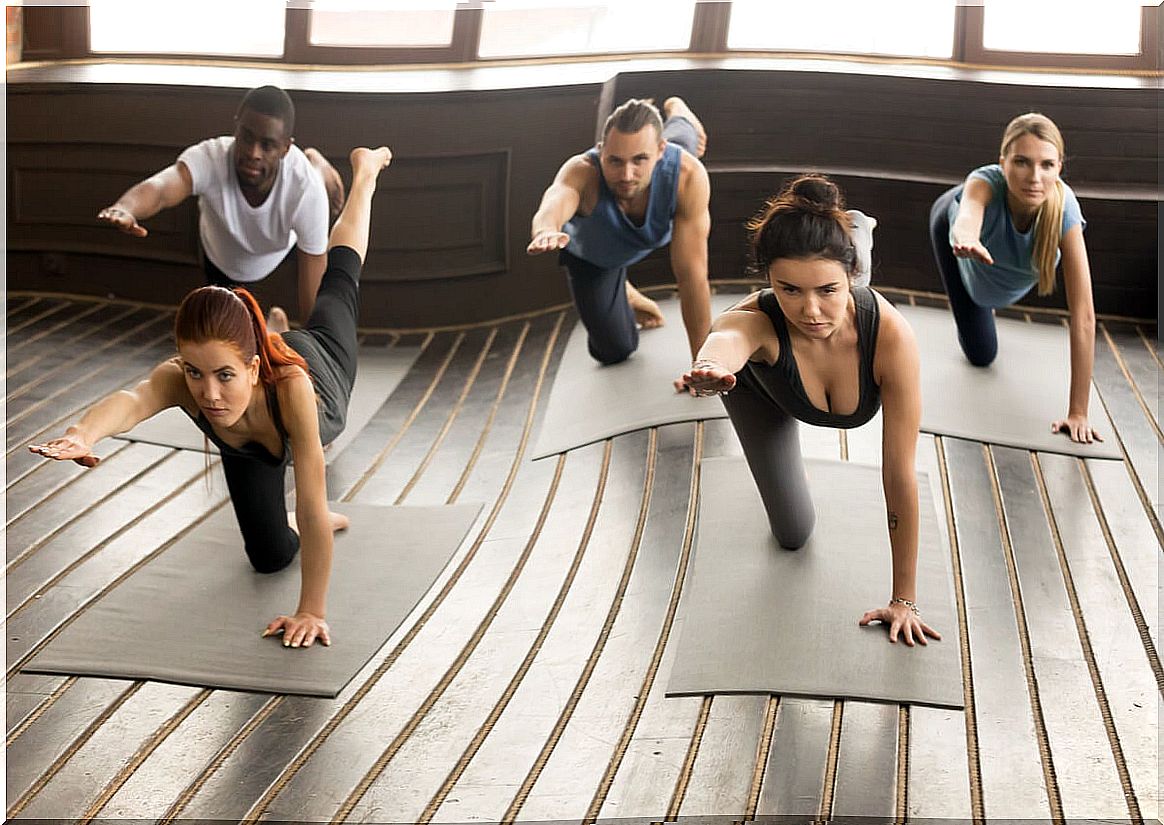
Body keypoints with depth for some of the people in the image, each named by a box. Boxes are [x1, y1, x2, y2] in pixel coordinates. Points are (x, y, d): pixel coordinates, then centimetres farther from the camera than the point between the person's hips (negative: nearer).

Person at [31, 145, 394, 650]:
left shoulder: (291, 384, -54)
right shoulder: (178, 380, -48)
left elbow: (312, 509, -49)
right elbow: (134, 400, -72)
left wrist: (312, 612, -48)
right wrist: (82, 435, -95)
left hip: (323, 361, -1)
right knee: (270, 557, 7)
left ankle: (364, 172, 60)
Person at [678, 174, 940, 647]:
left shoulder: (891, 335, -46)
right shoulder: (757, 321, -48)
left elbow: (900, 475, -40)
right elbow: (726, 339, -75)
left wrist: (904, 600, -34)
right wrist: (710, 369, -101)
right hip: (763, 386, -1)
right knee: (793, 533, 15)